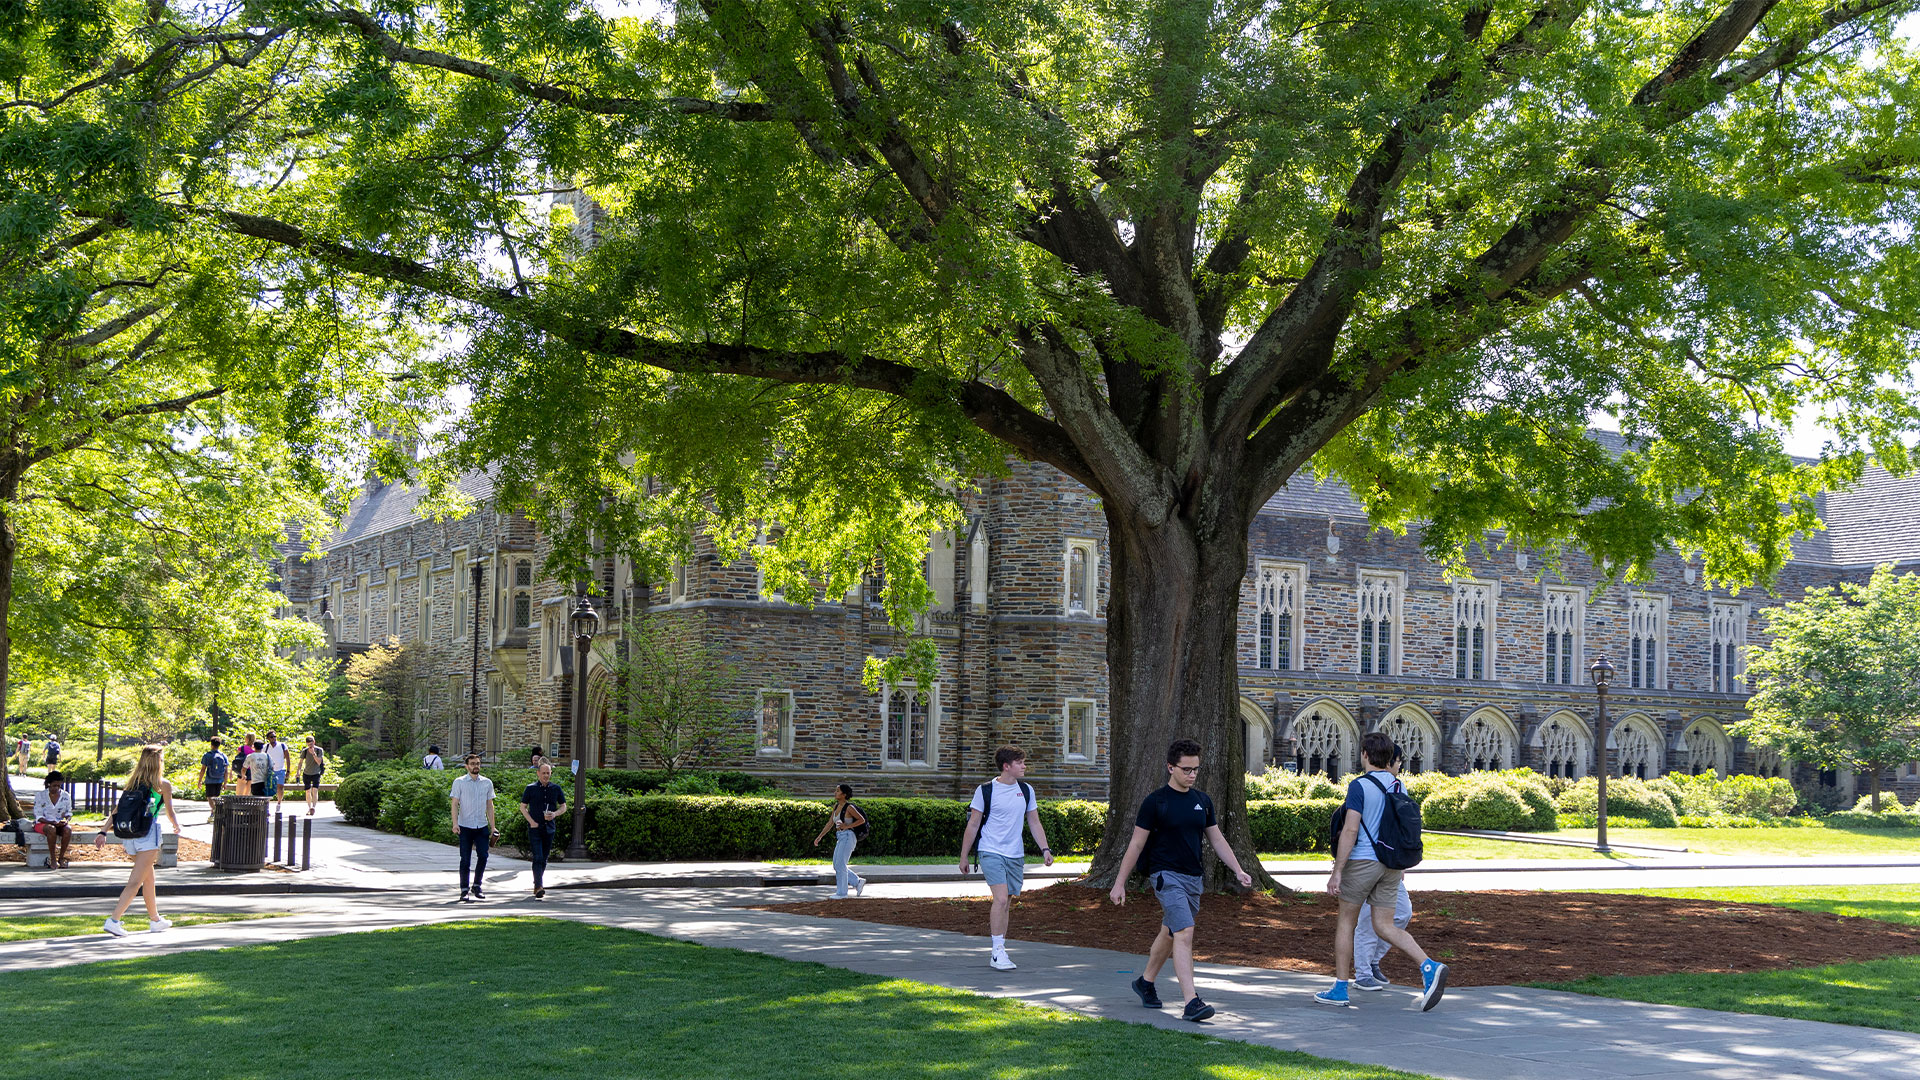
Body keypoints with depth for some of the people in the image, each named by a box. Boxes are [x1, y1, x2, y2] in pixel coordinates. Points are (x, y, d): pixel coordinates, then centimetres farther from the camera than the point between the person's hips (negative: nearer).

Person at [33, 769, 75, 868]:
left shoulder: (66, 796, 4)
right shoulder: (40, 796, -5)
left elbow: (69, 813, 10)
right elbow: (38, 816, -8)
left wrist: (66, 820, -14)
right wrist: (52, 822, -24)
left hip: (60, 824, 3)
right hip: (42, 824, -3)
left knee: (68, 829, -32)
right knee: (51, 829, -38)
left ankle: (61, 858, -22)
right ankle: (52, 859, -30)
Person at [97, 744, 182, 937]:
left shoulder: (133, 782, 12)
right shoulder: (163, 784, -2)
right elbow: (170, 813, 3)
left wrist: (104, 832, 8)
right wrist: (177, 826, 23)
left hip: (129, 834, 6)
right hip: (148, 834, -6)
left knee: (148, 878, 19)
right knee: (135, 881, -8)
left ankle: (155, 920, 30)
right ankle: (113, 920, -20)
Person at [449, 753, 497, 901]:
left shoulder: (487, 783, 10)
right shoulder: (459, 782, 1)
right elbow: (454, 804, -2)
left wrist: (492, 826, 11)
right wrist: (455, 823, -13)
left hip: (482, 826, 3)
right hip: (465, 827, -3)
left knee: (483, 856, -4)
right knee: (465, 859, -1)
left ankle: (477, 886, 14)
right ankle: (464, 890, 8)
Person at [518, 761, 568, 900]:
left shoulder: (556, 789, 7)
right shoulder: (531, 788, 0)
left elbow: (563, 806, 14)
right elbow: (523, 807, 4)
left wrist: (555, 814, -6)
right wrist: (531, 821, -8)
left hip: (549, 829, 3)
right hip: (534, 828, -3)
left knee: (543, 859, 10)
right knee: (538, 858, -15)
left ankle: (537, 885, 24)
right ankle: (539, 887, -22)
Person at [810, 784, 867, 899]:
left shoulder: (849, 807, -12)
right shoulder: (836, 806, 11)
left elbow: (862, 820, -8)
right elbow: (830, 823, 14)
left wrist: (847, 826, -15)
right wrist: (819, 837, 11)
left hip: (848, 836, -9)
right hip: (840, 838, 9)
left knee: (840, 864, -7)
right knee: (837, 866, 10)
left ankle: (842, 893, 1)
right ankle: (858, 882, 19)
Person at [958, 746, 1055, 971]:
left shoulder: (1026, 790, 9)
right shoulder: (985, 790, -6)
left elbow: (1034, 822, 16)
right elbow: (973, 825, 0)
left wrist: (1045, 849, 5)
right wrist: (963, 857, 2)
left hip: (1015, 855, 5)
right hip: (991, 852, -5)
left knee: (1006, 904, 8)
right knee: (1001, 898, -19)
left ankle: (997, 950, 18)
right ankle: (998, 953, -15)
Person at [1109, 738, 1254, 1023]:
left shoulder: (1202, 801, 9)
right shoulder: (1155, 802, -7)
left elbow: (1217, 839, 16)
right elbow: (1137, 844, -3)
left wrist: (1238, 871, 5)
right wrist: (1119, 882, -1)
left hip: (1193, 878, 6)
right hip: (1166, 875, -6)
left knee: (1169, 934, 17)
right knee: (1184, 933, -19)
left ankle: (1146, 981, 39)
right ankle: (1191, 1002, -25)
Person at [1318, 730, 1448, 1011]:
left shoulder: (1359, 786, -12)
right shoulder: (1398, 786, 10)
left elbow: (1350, 831, -17)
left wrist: (1337, 872, -16)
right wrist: (1401, 866, 26)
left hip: (1362, 861, -6)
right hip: (1391, 865, 6)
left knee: (1346, 922, 8)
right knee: (1385, 927, 8)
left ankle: (1340, 989, 12)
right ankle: (1429, 967, -13)